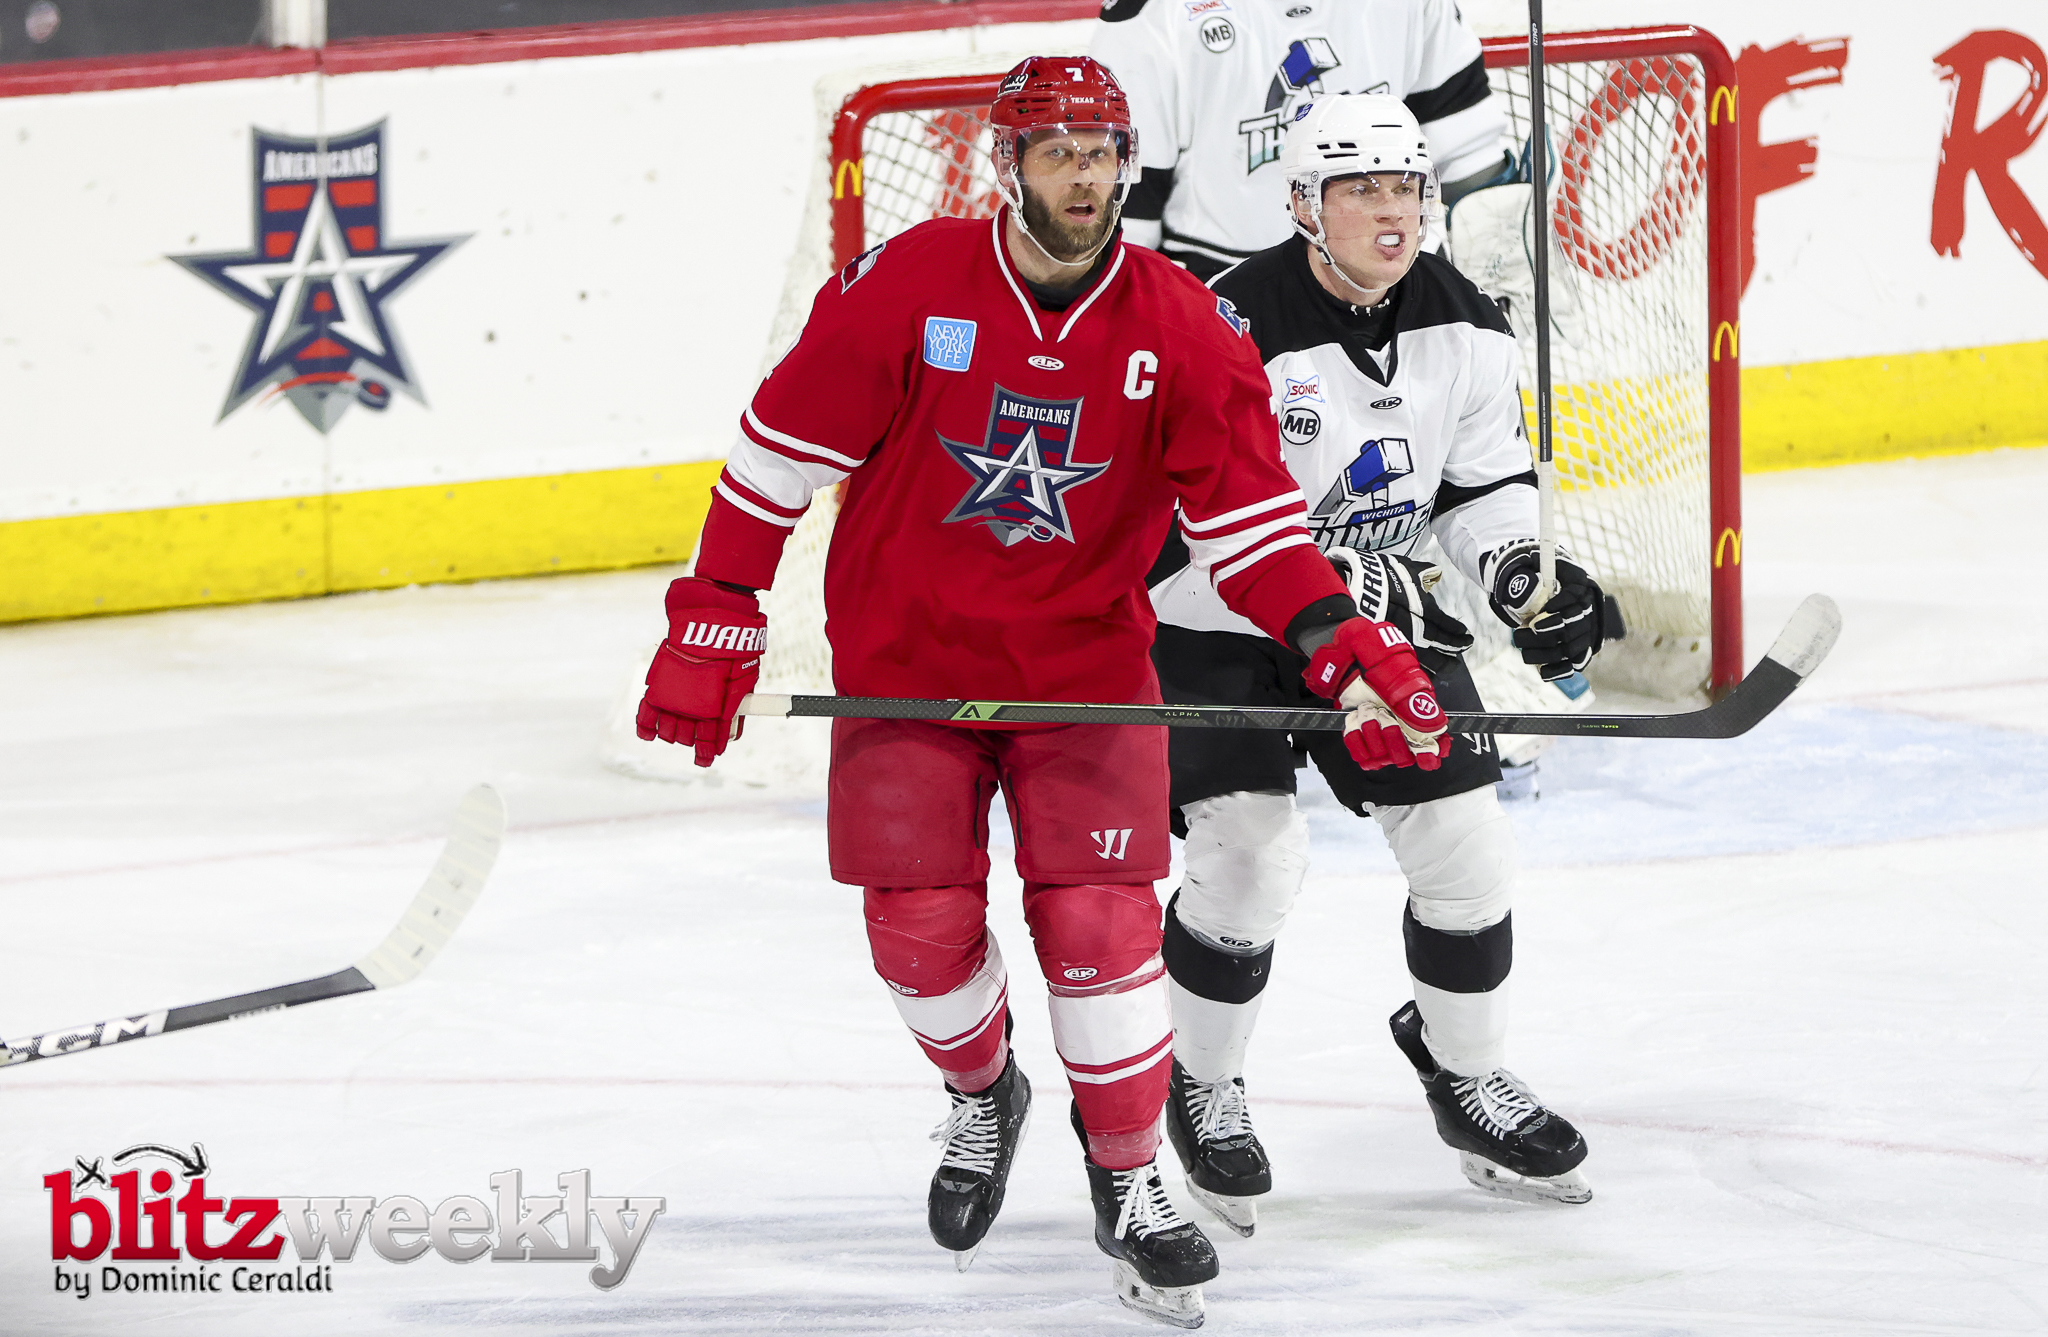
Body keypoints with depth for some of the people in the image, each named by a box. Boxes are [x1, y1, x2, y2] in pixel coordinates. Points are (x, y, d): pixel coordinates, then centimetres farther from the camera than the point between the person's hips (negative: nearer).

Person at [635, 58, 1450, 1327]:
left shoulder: (1184, 332, -9)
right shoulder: (905, 288, -14)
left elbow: (1249, 515, -10)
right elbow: (784, 451, -7)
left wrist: (1344, 647, -24)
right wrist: (714, 625, -6)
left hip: (1085, 663, 1)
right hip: (906, 663, 0)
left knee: (1099, 921, -9)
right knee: (921, 925, -3)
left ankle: (1131, 1181, 8)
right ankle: (982, 1097, 29)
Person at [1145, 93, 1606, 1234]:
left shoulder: (1463, 329, -4)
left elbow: (1486, 481, 9)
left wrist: (1527, 575, -10)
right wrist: (1344, 586, -33)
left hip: (1385, 614, 6)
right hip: (1211, 626, -6)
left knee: (1466, 841, 0)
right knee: (1252, 853, -17)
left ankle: (1468, 1073, 23)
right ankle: (1202, 1089, 6)